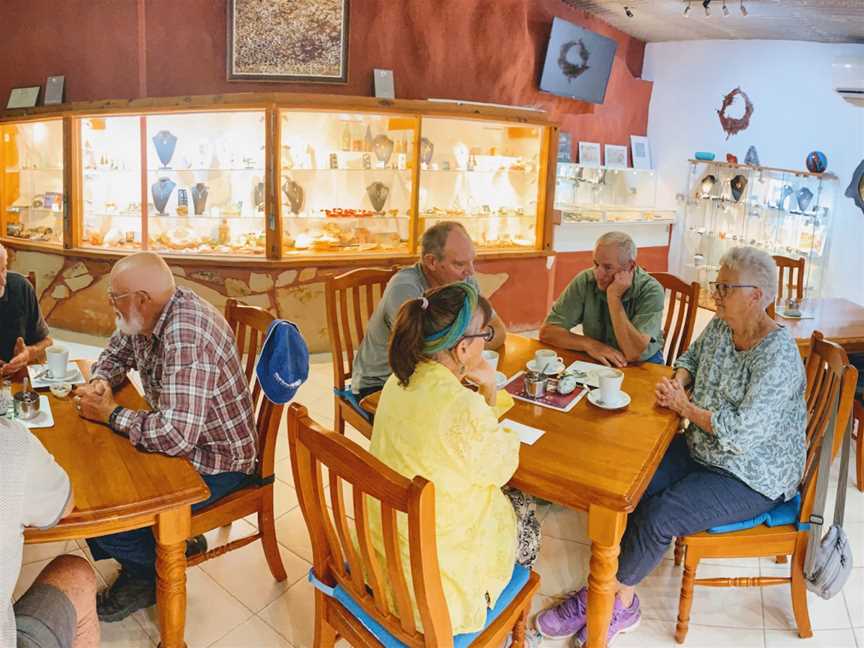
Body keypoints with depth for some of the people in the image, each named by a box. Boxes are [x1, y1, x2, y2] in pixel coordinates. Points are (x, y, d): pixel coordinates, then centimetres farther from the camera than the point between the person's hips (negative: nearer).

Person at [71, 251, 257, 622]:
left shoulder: (186, 337, -33)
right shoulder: (146, 318, -2)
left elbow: (175, 435, -38)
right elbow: (114, 354, 18)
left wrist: (110, 414, -21)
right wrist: (100, 382, -5)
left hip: (216, 462, -9)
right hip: (182, 441, 9)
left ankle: (149, 577, 17)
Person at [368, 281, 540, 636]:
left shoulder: (399, 381, -8)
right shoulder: (466, 407, -34)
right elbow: (499, 471, -14)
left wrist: (488, 391, -6)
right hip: (440, 557, -7)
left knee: (509, 500, 28)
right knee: (524, 513, 23)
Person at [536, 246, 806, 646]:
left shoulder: (777, 356, -26)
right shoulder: (720, 327, 0)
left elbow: (742, 433, -31)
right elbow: (691, 358, 20)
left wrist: (684, 405, -17)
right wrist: (677, 382, -3)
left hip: (754, 477, -8)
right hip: (704, 450, 8)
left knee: (659, 515, -23)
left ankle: (618, 600, 1)